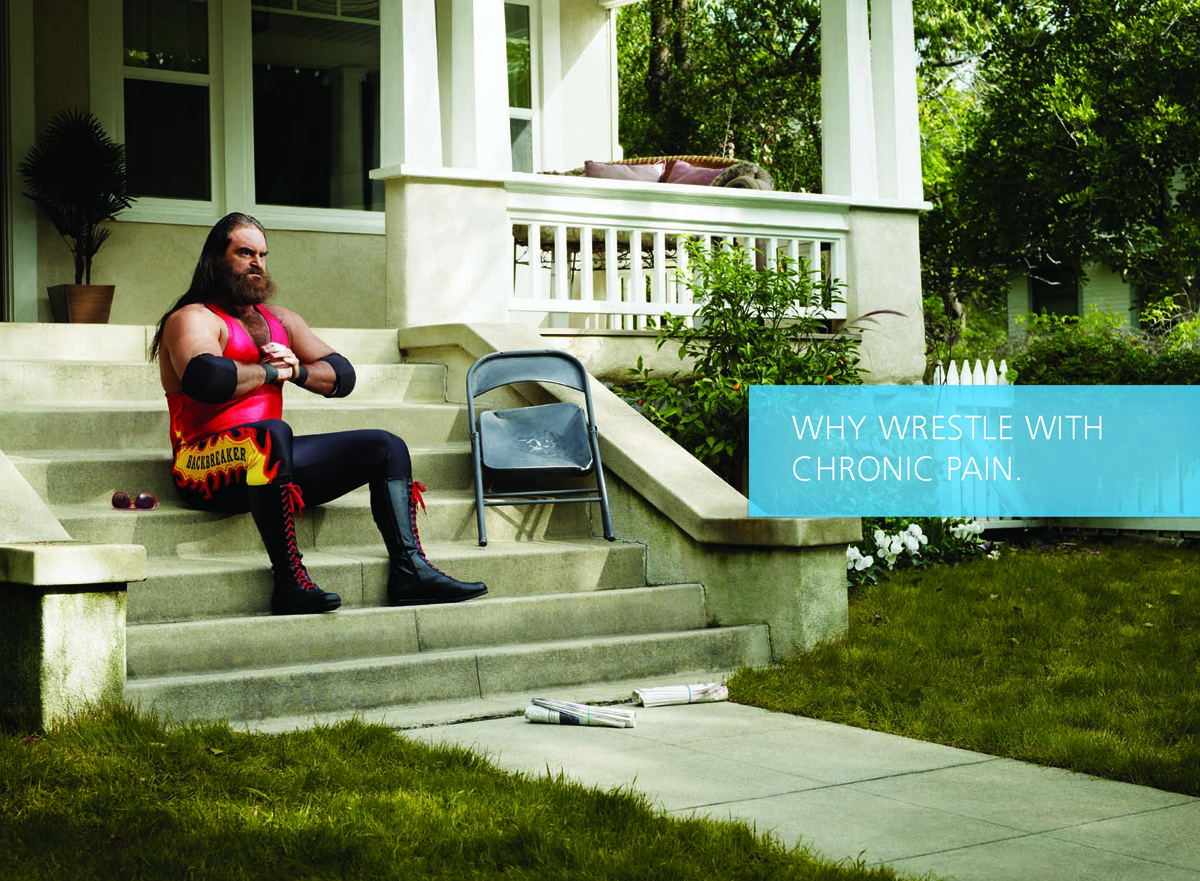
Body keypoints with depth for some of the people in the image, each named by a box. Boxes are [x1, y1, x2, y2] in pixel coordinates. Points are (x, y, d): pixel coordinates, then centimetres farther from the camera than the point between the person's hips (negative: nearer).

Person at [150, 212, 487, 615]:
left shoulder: (280, 320, 22)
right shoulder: (192, 319, -3)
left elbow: (342, 376, 21)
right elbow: (205, 378, -25)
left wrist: (297, 369, -1)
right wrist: (272, 372, -9)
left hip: (269, 462, 8)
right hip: (209, 467, -8)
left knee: (387, 447, 4)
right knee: (273, 431, -41)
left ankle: (409, 569, -9)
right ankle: (289, 580, -39)